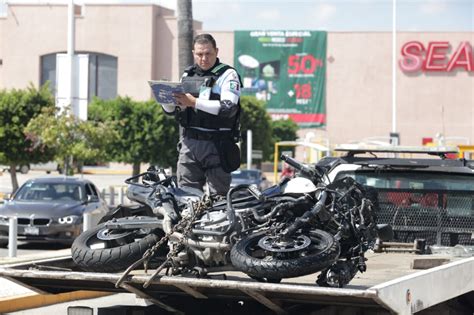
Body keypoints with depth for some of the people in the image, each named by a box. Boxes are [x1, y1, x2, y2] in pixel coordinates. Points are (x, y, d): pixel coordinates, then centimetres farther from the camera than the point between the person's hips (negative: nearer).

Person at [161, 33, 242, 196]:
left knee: (218, 196, -7)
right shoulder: (187, 75, 17)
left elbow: (229, 108, -15)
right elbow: (171, 110, 21)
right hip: (189, 143, 5)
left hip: (216, 145, -5)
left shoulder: (227, 74, 0)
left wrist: (194, 102, -21)